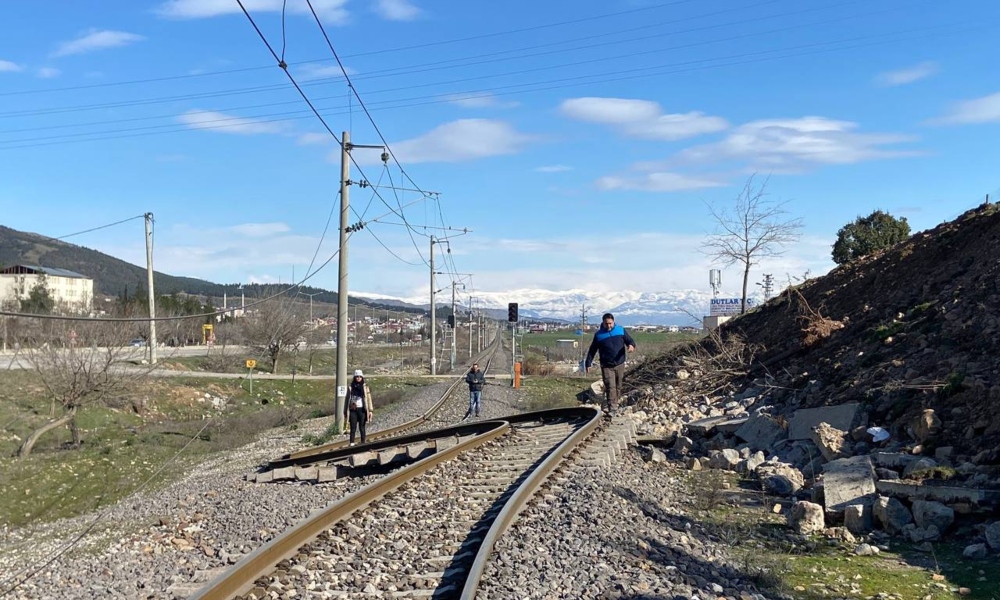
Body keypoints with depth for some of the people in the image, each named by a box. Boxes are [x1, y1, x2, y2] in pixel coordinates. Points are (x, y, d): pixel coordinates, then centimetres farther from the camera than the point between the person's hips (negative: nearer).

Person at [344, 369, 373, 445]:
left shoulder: (365, 387, 4)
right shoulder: (350, 387, 7)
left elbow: (369, 399, 2)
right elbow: (347, 400, 10)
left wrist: (370, 410, -6)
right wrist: (345, 412, 8)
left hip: (362, 410, -1)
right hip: (353, 410, 1)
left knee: (362, 428, 3)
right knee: (353, 428, -1)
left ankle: (363, 443, 7)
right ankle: (352, 444, -1)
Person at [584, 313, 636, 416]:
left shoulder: (621, 330, 0)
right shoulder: (599, 335, -1)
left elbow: (630, 341, 3)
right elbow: (592, 350, 5)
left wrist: (631, 345, -22)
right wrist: (588, 363, 3)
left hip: (620, 364, 2)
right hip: (606, 366, -2)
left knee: (618, 387, 13)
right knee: (610, 387, -13)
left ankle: (614, 404, 31)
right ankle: (611, 408, -13)